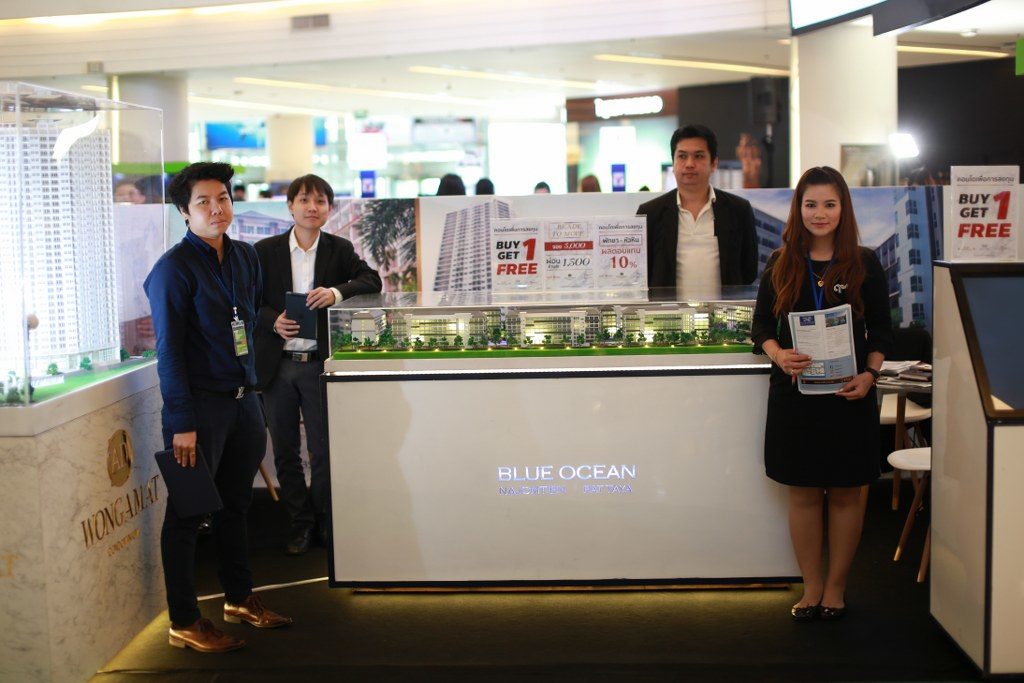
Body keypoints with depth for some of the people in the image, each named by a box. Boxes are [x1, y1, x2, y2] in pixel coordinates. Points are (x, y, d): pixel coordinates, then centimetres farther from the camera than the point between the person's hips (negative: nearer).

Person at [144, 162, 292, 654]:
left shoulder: (246, 257, 10)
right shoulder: (174, 267, -11)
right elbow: (169, 349, -14)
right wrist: (182, 422, -18)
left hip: (243, 400, 7)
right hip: (200, 405, -7)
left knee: (235, 505, 18)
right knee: (187, 512, 1)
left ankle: (239, 598, 33)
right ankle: (184, 623, 9)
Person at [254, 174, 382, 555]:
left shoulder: (340, 250, 4)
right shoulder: (265, 251, 3)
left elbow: (372, 280, -6)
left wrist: (337, 292, -23)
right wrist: (274, 322, -17)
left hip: (320, 363, -1)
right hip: (277, 364, 1)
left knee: (323, 452, 5)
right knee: (285, 453, 10)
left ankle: (324, 521, 24)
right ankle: (300, 521, 25)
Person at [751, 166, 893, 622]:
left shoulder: (864, 264, 1)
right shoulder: (781, 265, 5)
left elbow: (882, 331, 3)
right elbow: (761, 325, 7)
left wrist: (869, 375, -13)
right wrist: (779, 355, -14)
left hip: (849, 395, -1)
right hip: (794, 392, 1)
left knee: (845, 493, 6)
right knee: (803, 493, 6)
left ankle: (836, 587, 20)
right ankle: (812, 587, 19)